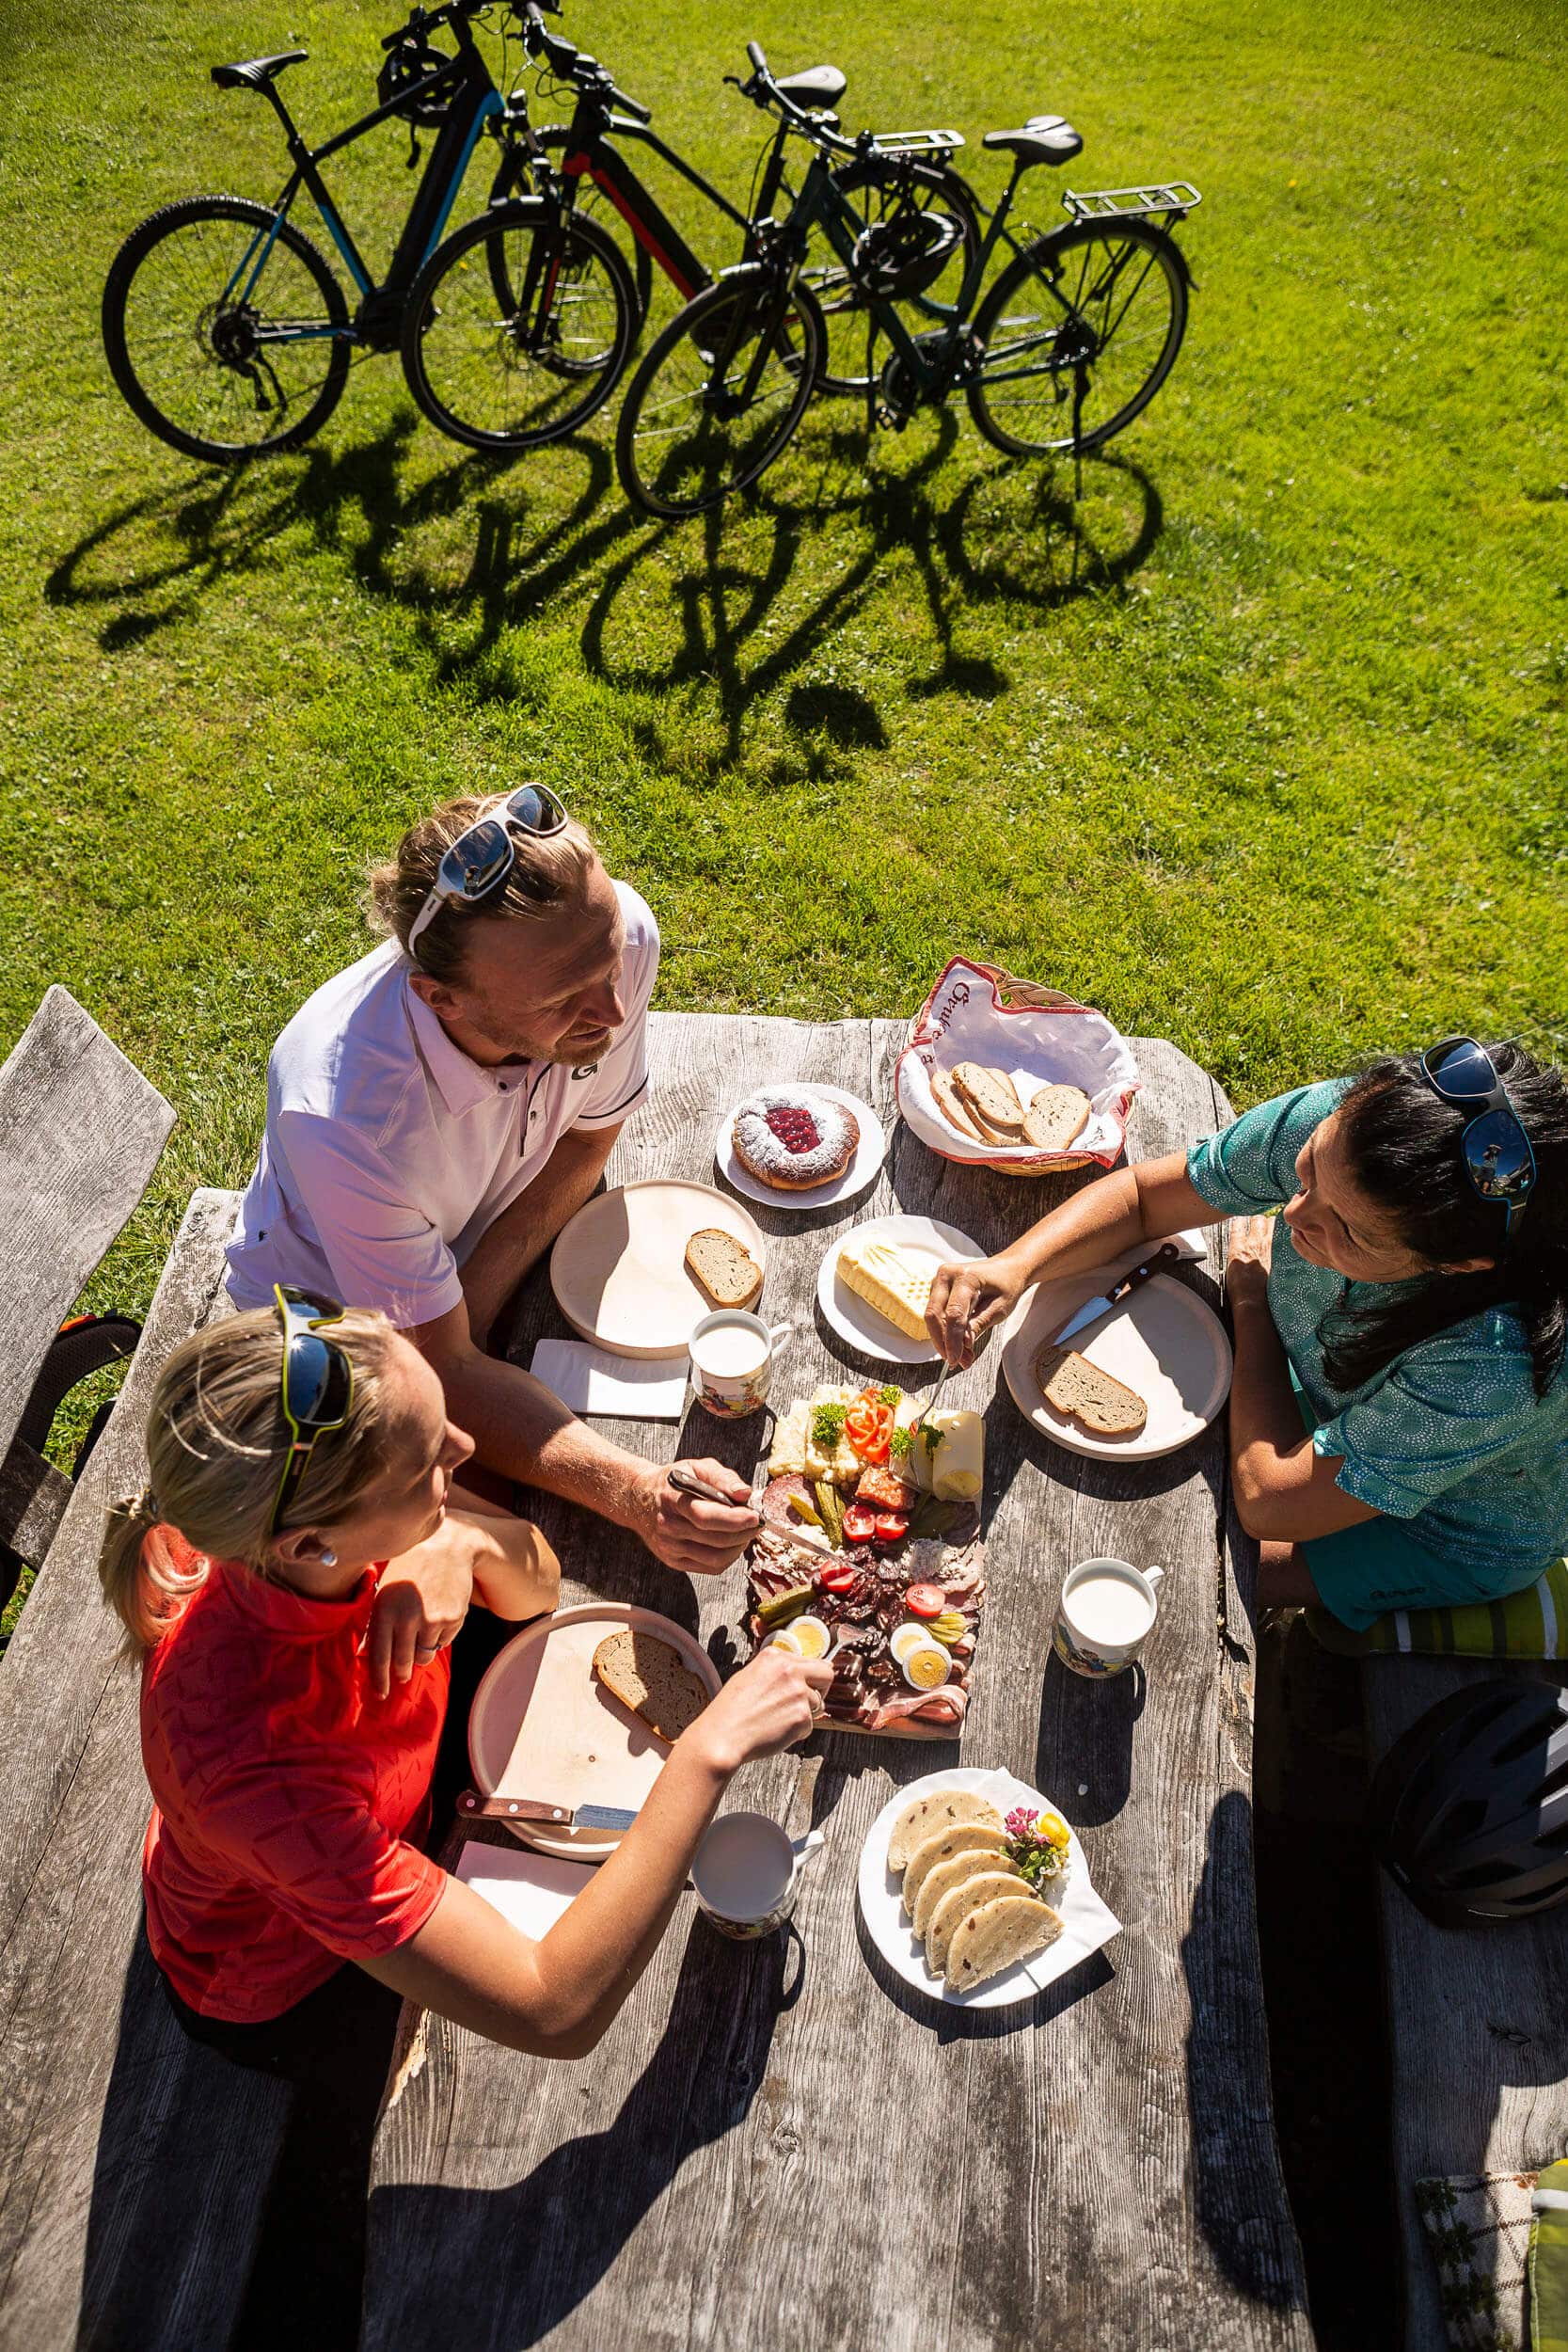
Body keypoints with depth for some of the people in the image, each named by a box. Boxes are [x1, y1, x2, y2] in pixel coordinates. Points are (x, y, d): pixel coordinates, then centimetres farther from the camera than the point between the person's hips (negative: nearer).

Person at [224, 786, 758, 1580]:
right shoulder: (344, 1117, -43)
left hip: (504, 1254, 4)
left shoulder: (621, 932, -30)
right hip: (342, 1316, -4)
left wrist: (489, 1277, -21)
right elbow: (443, 1371, -31)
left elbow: (590, 1133, -8)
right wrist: (634, 1492, -47)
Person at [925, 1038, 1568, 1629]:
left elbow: (1270, 1502, -34)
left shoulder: (1498, 1364, -45)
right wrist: (1015, 1264, -36)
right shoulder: (1338, 1123, -32)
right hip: (1325, 1403, 5)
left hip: (1454, 1533, -4)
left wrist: (1250, 1297, -22)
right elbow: (1141, 1195, -17)